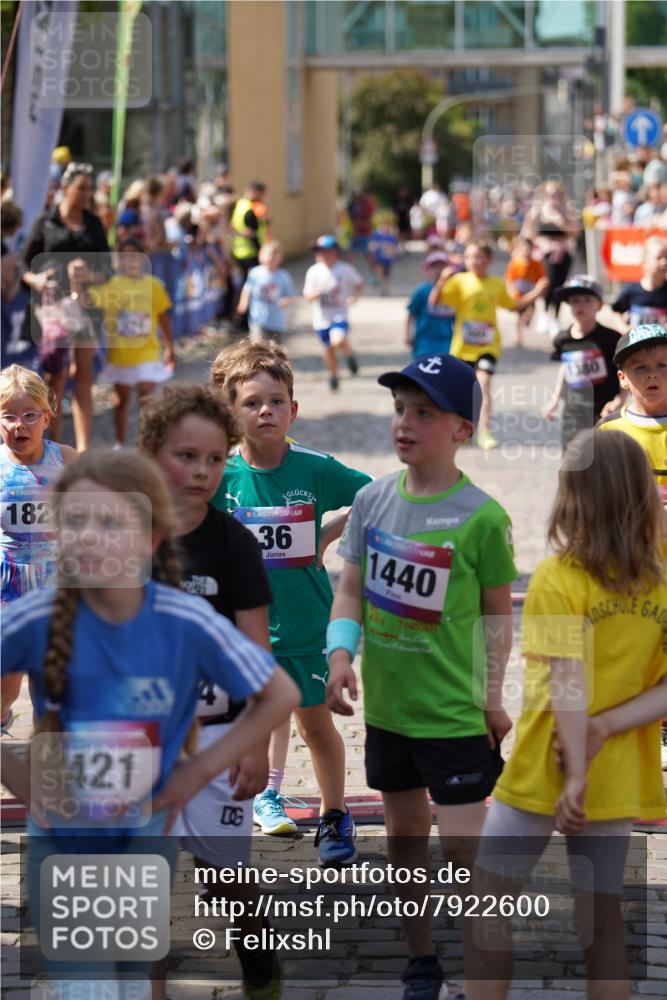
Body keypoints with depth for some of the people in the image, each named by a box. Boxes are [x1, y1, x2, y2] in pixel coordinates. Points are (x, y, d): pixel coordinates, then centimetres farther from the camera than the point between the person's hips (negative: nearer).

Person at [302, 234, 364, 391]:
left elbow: (359, 283, 10)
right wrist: (317, 292, -24)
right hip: (321, 318, 3)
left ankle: (349, 355, 4)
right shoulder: (314, 271, -4)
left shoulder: (345, 269, -7)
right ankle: (333, 377, 36)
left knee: (338, 340, -29)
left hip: (339, 315, -3)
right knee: (328, 349, 13)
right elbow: (308, 296, -2)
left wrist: (354, 296, -8)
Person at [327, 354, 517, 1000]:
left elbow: (498, 612, -5)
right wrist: (340, 654, -10)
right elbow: (352, 589, 6)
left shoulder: (481, 517, -14)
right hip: (386, 708, 5)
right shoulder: (372, 500, -1)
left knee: (463, 850, -5)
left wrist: (493, 698, -5)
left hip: (454, 714, -5)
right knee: (403, 841, 17)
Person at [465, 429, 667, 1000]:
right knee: (602, 916, 12)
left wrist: (575, 773, -18)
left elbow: (568, 684, -19)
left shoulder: (559, 578, -14)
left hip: (543, 775, -5)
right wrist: (605, 728, -10)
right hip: (619, 778, 5)